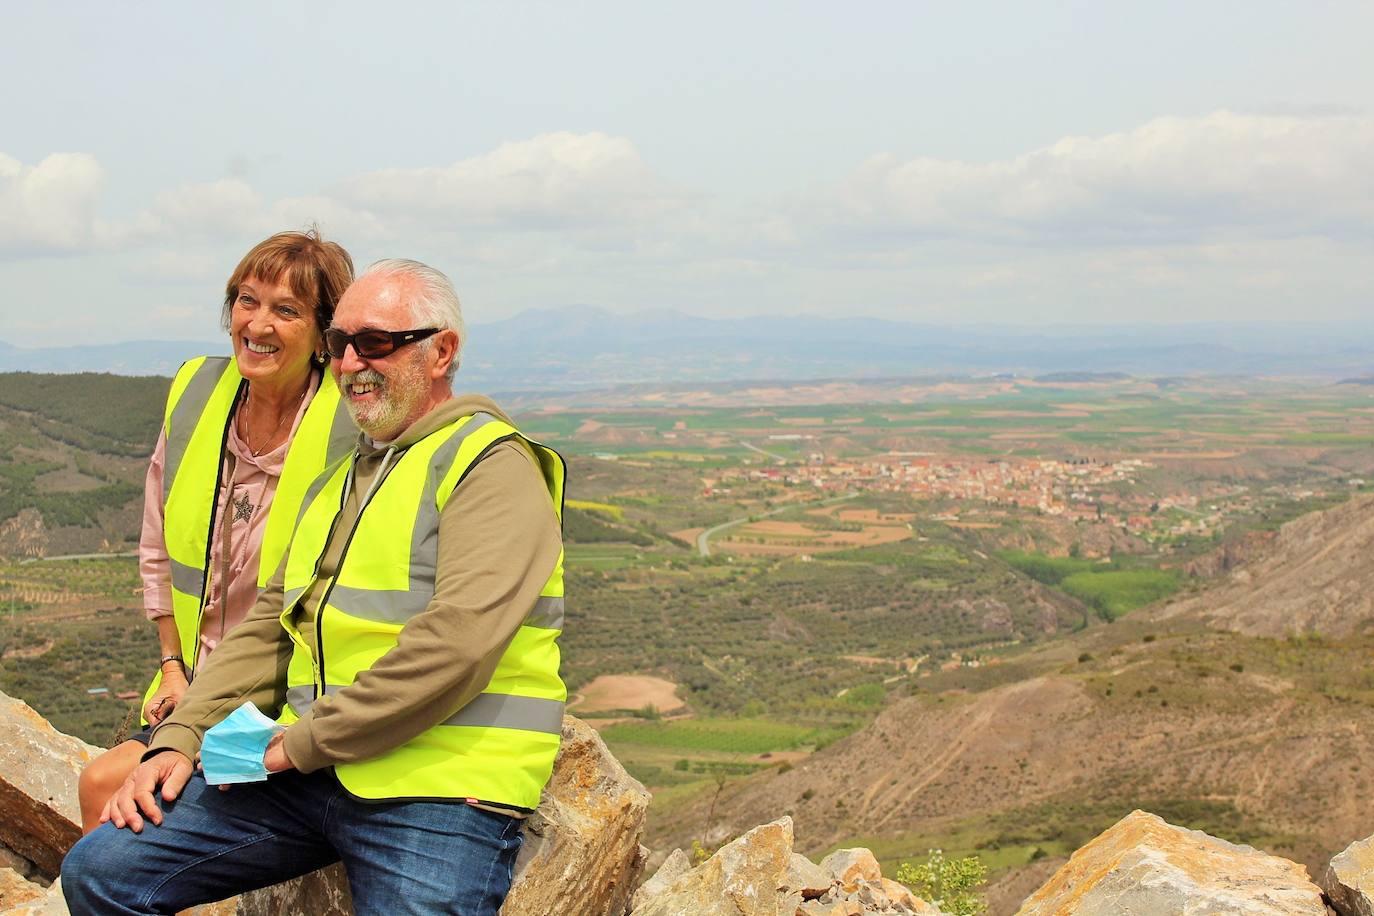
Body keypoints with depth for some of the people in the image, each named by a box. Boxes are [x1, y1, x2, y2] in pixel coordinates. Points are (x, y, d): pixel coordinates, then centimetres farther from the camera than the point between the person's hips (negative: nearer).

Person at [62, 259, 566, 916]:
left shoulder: (492, 467, -7)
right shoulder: (337, 479, 22)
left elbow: (457, 644, -20)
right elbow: (268, 626, 19)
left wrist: (309, 740, -14)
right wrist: (181, 738, 5)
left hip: (435, 788, -7)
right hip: (306, 770, 8)